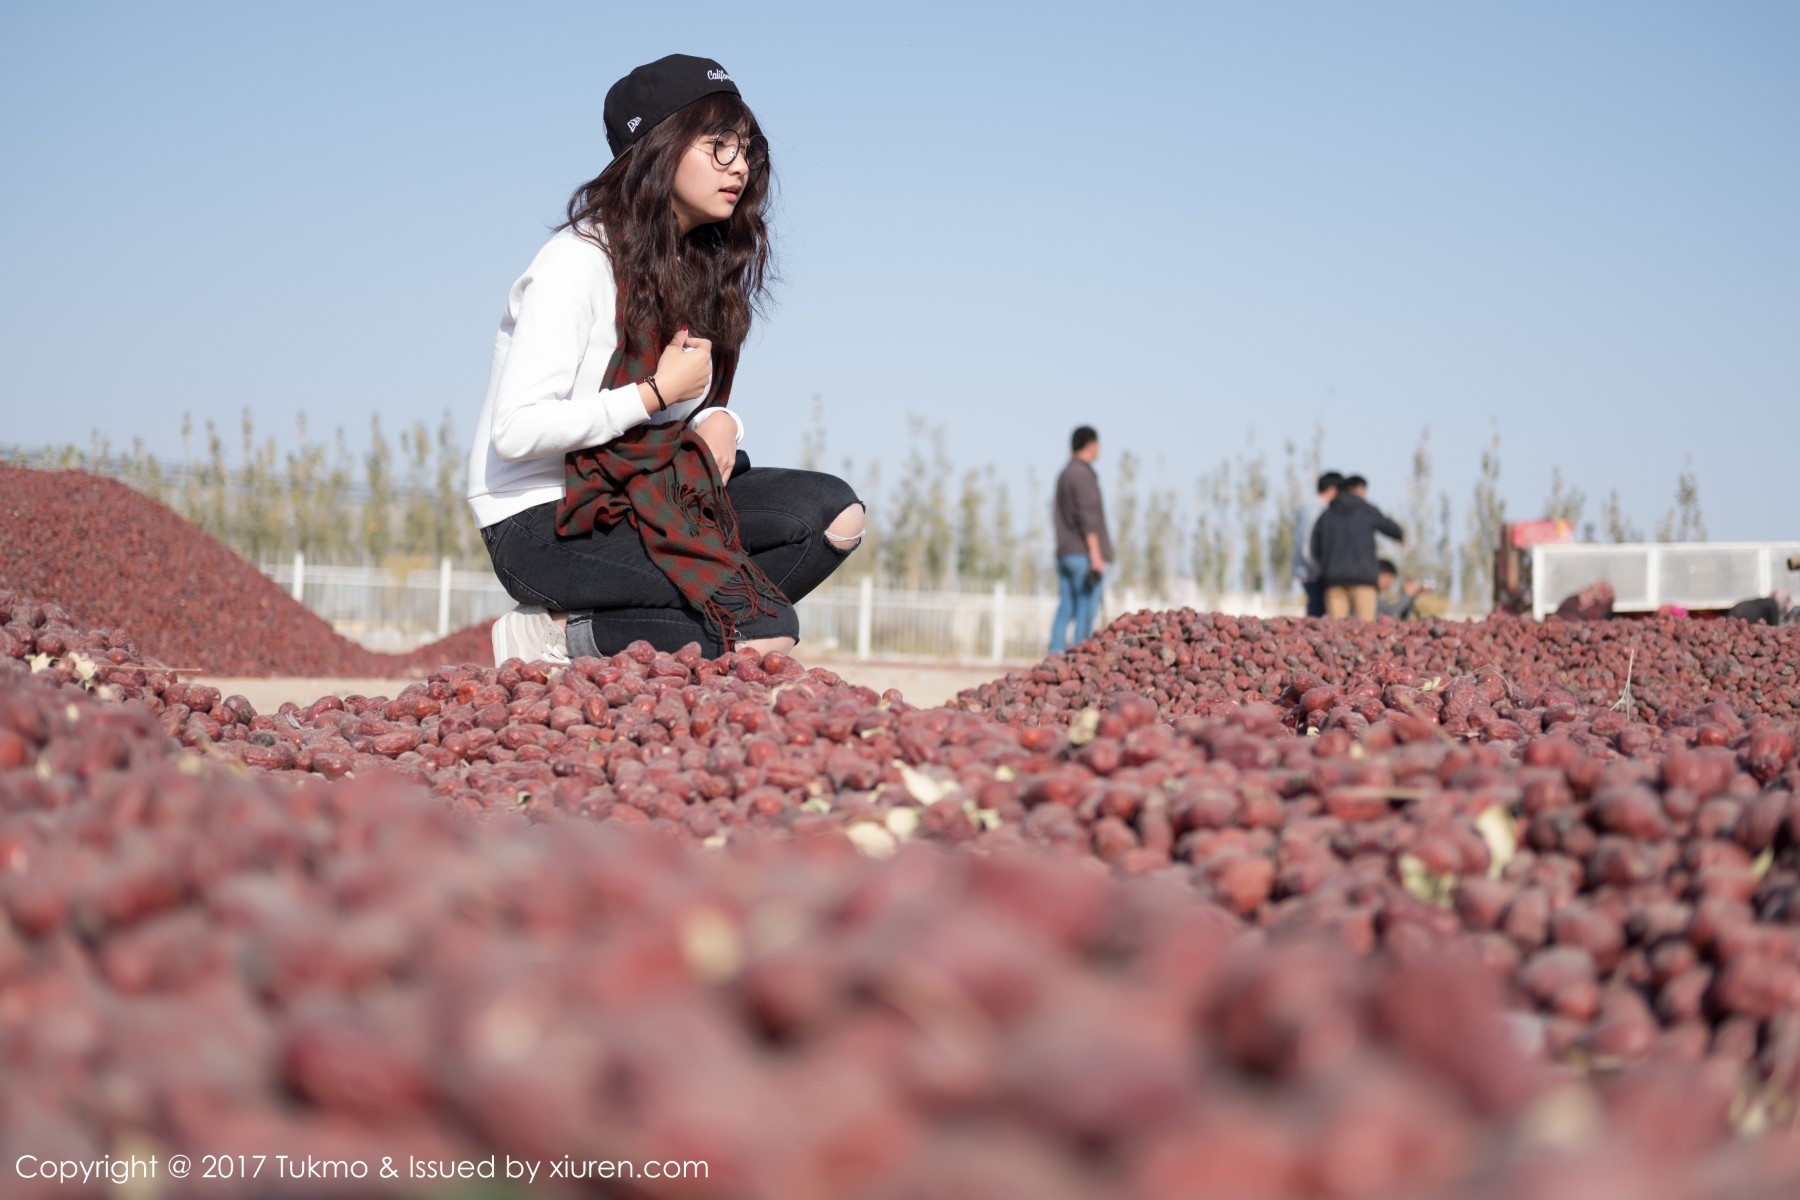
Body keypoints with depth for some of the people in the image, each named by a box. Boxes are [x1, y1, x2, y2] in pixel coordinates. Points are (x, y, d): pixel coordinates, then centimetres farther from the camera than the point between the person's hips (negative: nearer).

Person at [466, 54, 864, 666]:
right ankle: (557, 637, -7)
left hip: (638, 494, 9)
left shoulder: (707, 265, 11)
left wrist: (719, 423, -8)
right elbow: (517, 430, -24)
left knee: (833, 510, -11)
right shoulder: (581, 259, -15)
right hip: (540, 523, -9)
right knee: (766, 632, -23)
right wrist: (657, 392, -18)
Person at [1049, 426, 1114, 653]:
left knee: (1066, 609, 6)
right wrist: (1096, 555, -20)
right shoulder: (1084, 475, -12)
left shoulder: (1064, 475, 17)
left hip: (1065, 552, 9)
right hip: (1083, 554, -9)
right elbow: (1088, 517, -18)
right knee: (1087, 610, -8)